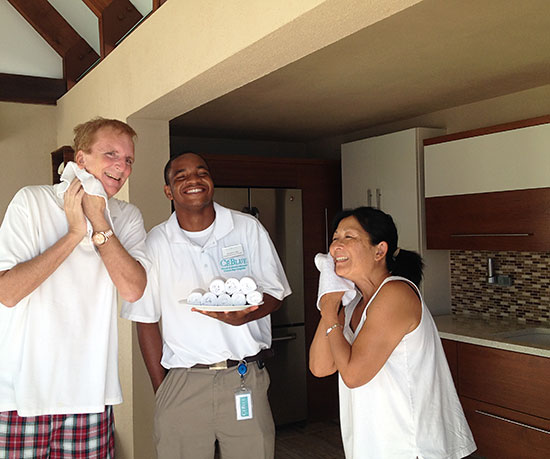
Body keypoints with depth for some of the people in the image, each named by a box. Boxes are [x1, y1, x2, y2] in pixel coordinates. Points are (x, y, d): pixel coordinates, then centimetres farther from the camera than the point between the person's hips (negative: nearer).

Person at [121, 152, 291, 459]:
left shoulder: (248, 228, 4)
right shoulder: (155, 243, 4)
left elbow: (276, 294, 5)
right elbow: (147, 321, 6)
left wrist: (242, 317, -17)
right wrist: (161, 390, 3)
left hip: (246, 377, 0)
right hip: (182, 383, 0)